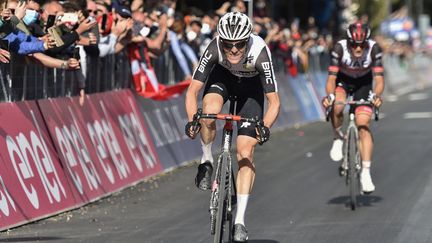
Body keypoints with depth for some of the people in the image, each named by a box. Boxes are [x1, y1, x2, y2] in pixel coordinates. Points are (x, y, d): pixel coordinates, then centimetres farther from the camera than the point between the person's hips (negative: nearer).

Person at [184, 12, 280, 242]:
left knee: (245, 153, -10)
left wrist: (265, 127, -49)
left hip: (250, 86, -1)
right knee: (209, 111, -35)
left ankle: (240, 220, -6)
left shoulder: (259, 52, -37)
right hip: (222, 77, 1)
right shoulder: (214, 49, -34)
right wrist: (191, 120, -43)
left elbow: (274, 101, -32)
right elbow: (192, 90, -27)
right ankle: (207, 160, -6)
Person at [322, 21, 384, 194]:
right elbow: (331, 78, -31)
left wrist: (376, 95, -50)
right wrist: (330, 95, -50)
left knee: (363, 126, -14)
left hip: (363, 84, 0)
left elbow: (379, 79, -30)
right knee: (337, 107, -33)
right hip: (342, 81, 0)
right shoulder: (339, 48, -31)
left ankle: (365, 173, -12)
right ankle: (338, 138, -4)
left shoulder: (374, 49, -29)